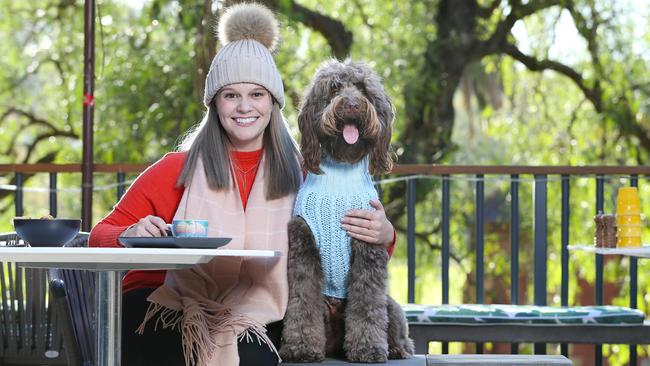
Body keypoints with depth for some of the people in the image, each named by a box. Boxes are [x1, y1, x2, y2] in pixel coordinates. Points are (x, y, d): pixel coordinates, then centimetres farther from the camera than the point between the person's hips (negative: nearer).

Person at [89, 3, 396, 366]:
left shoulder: (299, 174, 5)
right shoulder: (179, 170, 1)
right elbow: (101, 236, 3)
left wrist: (384, 236, -12)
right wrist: (130, 237, -21)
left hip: (255, 328, 0)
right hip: (175, 318, 0)